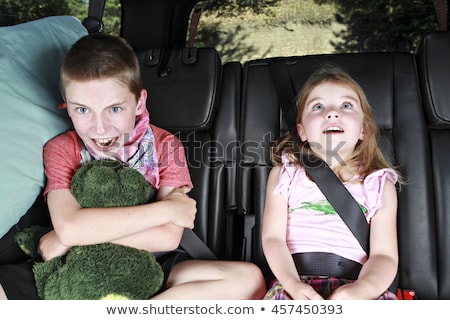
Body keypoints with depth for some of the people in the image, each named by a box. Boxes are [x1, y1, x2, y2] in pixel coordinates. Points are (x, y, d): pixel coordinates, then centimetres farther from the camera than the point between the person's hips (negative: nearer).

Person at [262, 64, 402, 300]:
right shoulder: (284, 174, 8)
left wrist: (359, 291, -19)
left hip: (353, 285, 1)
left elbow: (384, 254, 1)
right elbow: (273, 237, 0)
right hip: (296, 281, -1)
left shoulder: (380, 185, 8)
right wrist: (293, 283, -17)